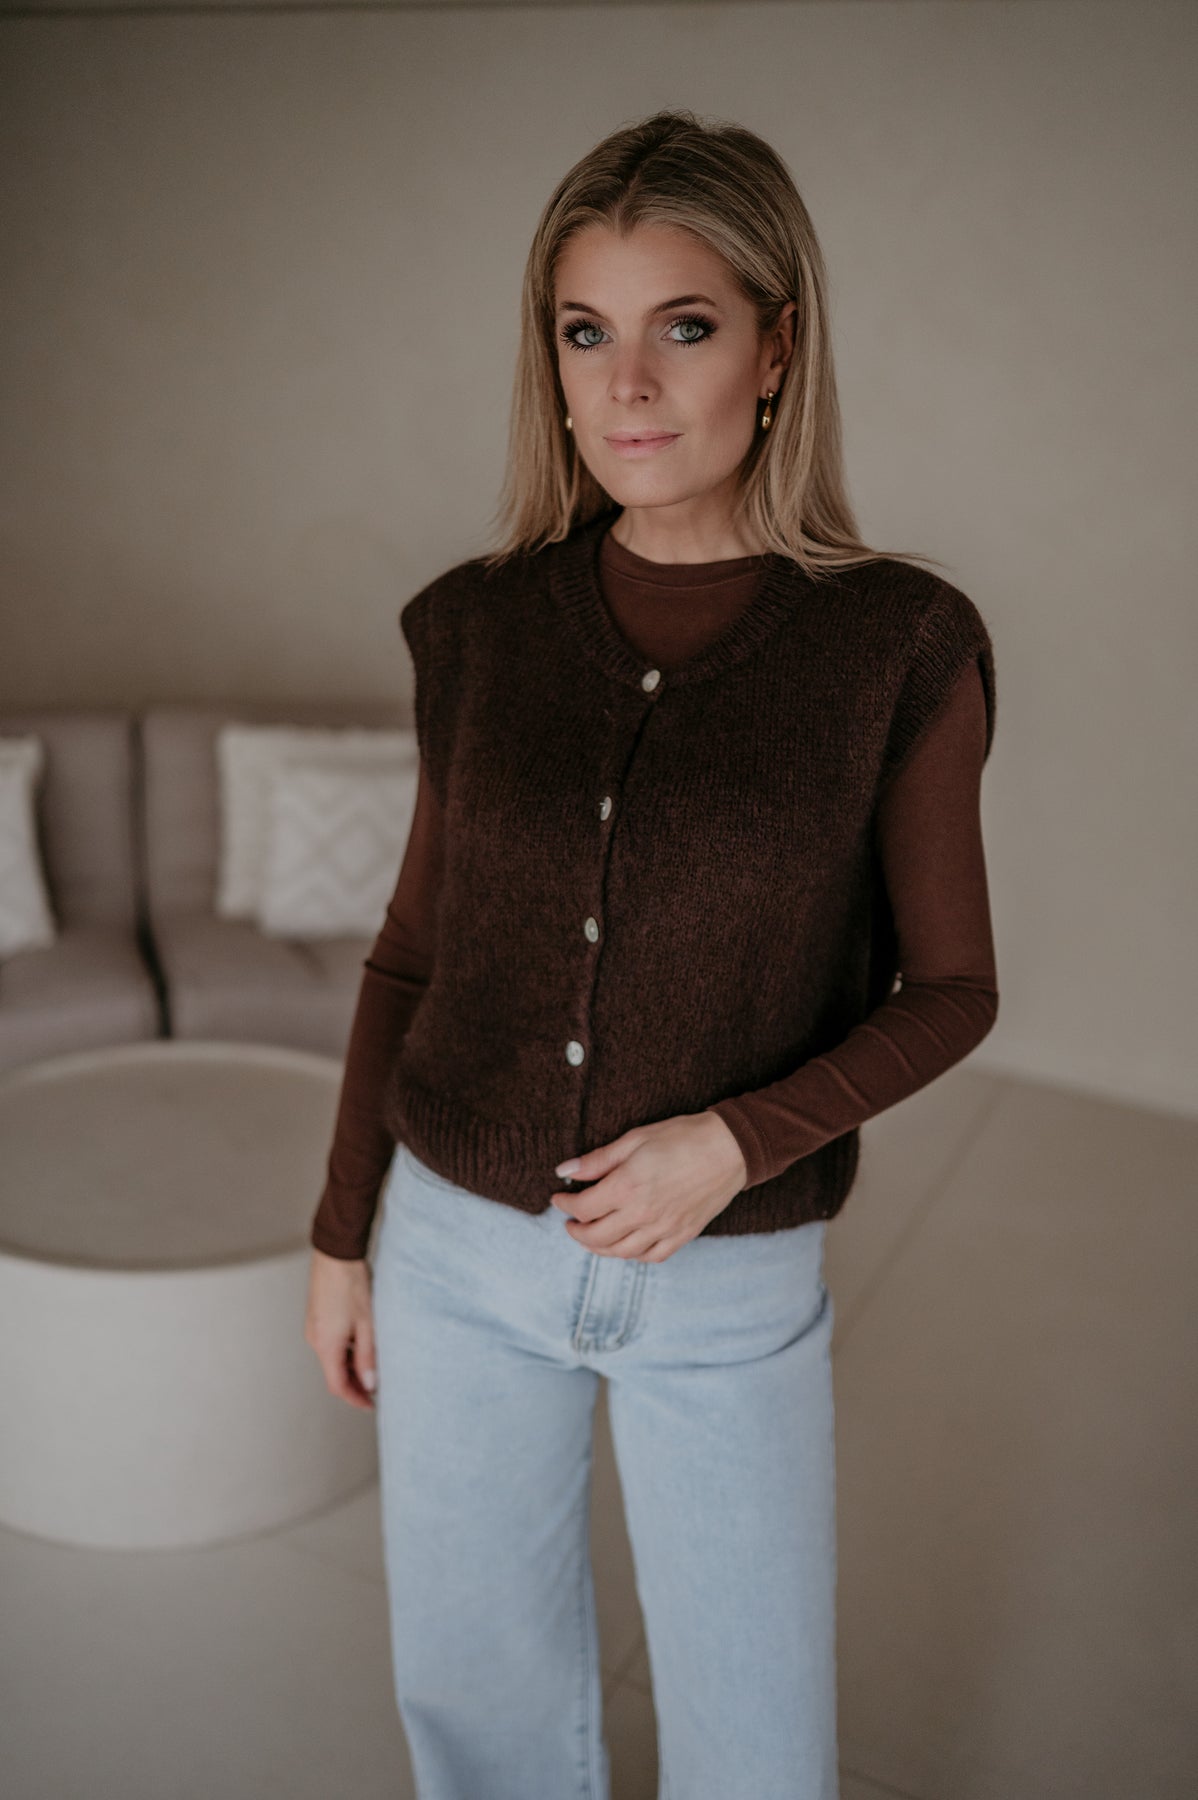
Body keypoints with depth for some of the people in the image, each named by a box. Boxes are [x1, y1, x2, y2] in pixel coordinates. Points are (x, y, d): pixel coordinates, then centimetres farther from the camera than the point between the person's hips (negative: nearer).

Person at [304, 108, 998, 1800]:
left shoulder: (898, 644, -13)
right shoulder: (482, 625, -5)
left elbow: (947, 987, -4)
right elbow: (415, 944, 4)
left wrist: (740, 1139, -20)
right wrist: (340, 1233, 8)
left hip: (728, 1287, -2)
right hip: (459, 1248, 3)